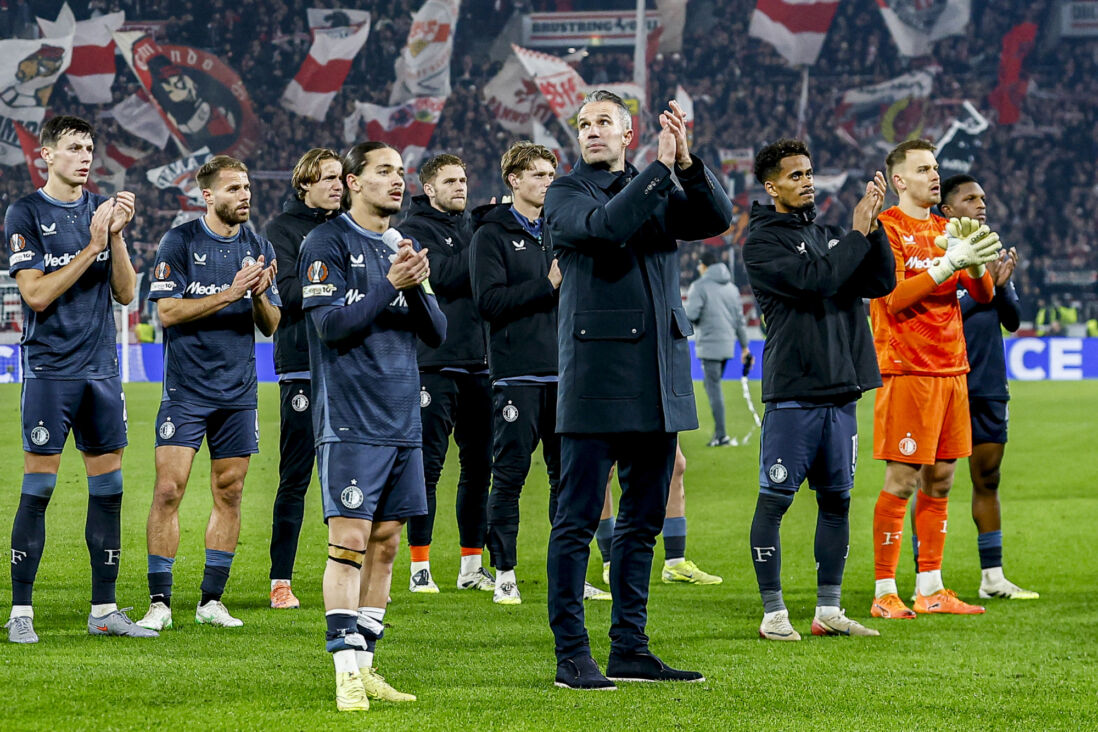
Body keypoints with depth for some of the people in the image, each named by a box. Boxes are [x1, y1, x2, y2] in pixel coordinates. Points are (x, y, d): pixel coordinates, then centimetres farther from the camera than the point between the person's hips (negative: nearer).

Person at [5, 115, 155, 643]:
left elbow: (125, 293, 8)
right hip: (49, 368, -5)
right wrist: (92, 246, -16)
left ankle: (104, 610, 12)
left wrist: (117, 236, -6)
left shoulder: (101, 208, 11)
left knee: (108, 488, 5)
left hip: (101, 369, 5)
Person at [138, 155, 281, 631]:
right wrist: (229, 293, -18)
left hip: (238, 392, 4)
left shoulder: (258, 249, 9)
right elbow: (168, 311, -12)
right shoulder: (179, 242, -4)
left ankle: (211, 601, 13)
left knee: (229, 494, 5)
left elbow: (270, 326, 10)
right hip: (186, 390, -4)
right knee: (168, 490, -10)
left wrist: (260, 296, -12)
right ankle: (159, 602, -4)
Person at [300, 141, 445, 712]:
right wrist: (390, 285, -17)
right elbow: (331, 324, -13)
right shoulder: (328, 243, -4)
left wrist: (416, 288, -5)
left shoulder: (404, 248, 16)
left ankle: (365, 666, 13)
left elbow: (437, 334, 12)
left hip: (402, 422, 7)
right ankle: (347, 671, -12)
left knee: (385, 542, 7)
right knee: (350, 541, -11)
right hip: (349, 422, -7)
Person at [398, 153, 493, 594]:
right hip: (433, 363, -6)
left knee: (478, 466, 7)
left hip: (477, 363, 6)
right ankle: (420, 567, 0)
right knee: (428, 465, -4)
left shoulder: (472, 228, 18)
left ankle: (472, 566, 14)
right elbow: (444, 275, -16)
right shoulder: (415, 229, -1)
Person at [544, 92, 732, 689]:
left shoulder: (658, 192, 15)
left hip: (658, 380, 6)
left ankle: (630, 650, 15)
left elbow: (716, 218, -1)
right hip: (596, 375, -6)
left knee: (642, 521, 9)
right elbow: (606, 225, -19)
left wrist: (688, 162, -16)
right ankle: (572, 655, -2)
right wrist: (661, 167, -16)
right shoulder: (567, 194, 1)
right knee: (577, 520, -4)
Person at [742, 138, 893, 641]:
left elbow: (881, 282, 6)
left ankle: (828, 609, 15)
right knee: (774, 500, -3)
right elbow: (814, 280, -18)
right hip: (792, 391, -7)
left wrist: (873, 226, -6)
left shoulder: (827, 236, 16)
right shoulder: (762, 242, -3)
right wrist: (858, 232, -13)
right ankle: (773, 613, 2)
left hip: (841, 390, 7)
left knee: (837, 499, 9)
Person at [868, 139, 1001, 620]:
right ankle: (884, 593, -4)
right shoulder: (885, 229, -5)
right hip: (906, 369, -7)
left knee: (940, 481, 8)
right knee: (901, 481, -7)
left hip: (950, 368, 7)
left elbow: (984, 295, 13)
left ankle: (930, 589, 12)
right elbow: (895, 297, -16)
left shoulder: (945, 230, 16)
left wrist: (974, 261, -8)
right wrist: (949, 263, -21)